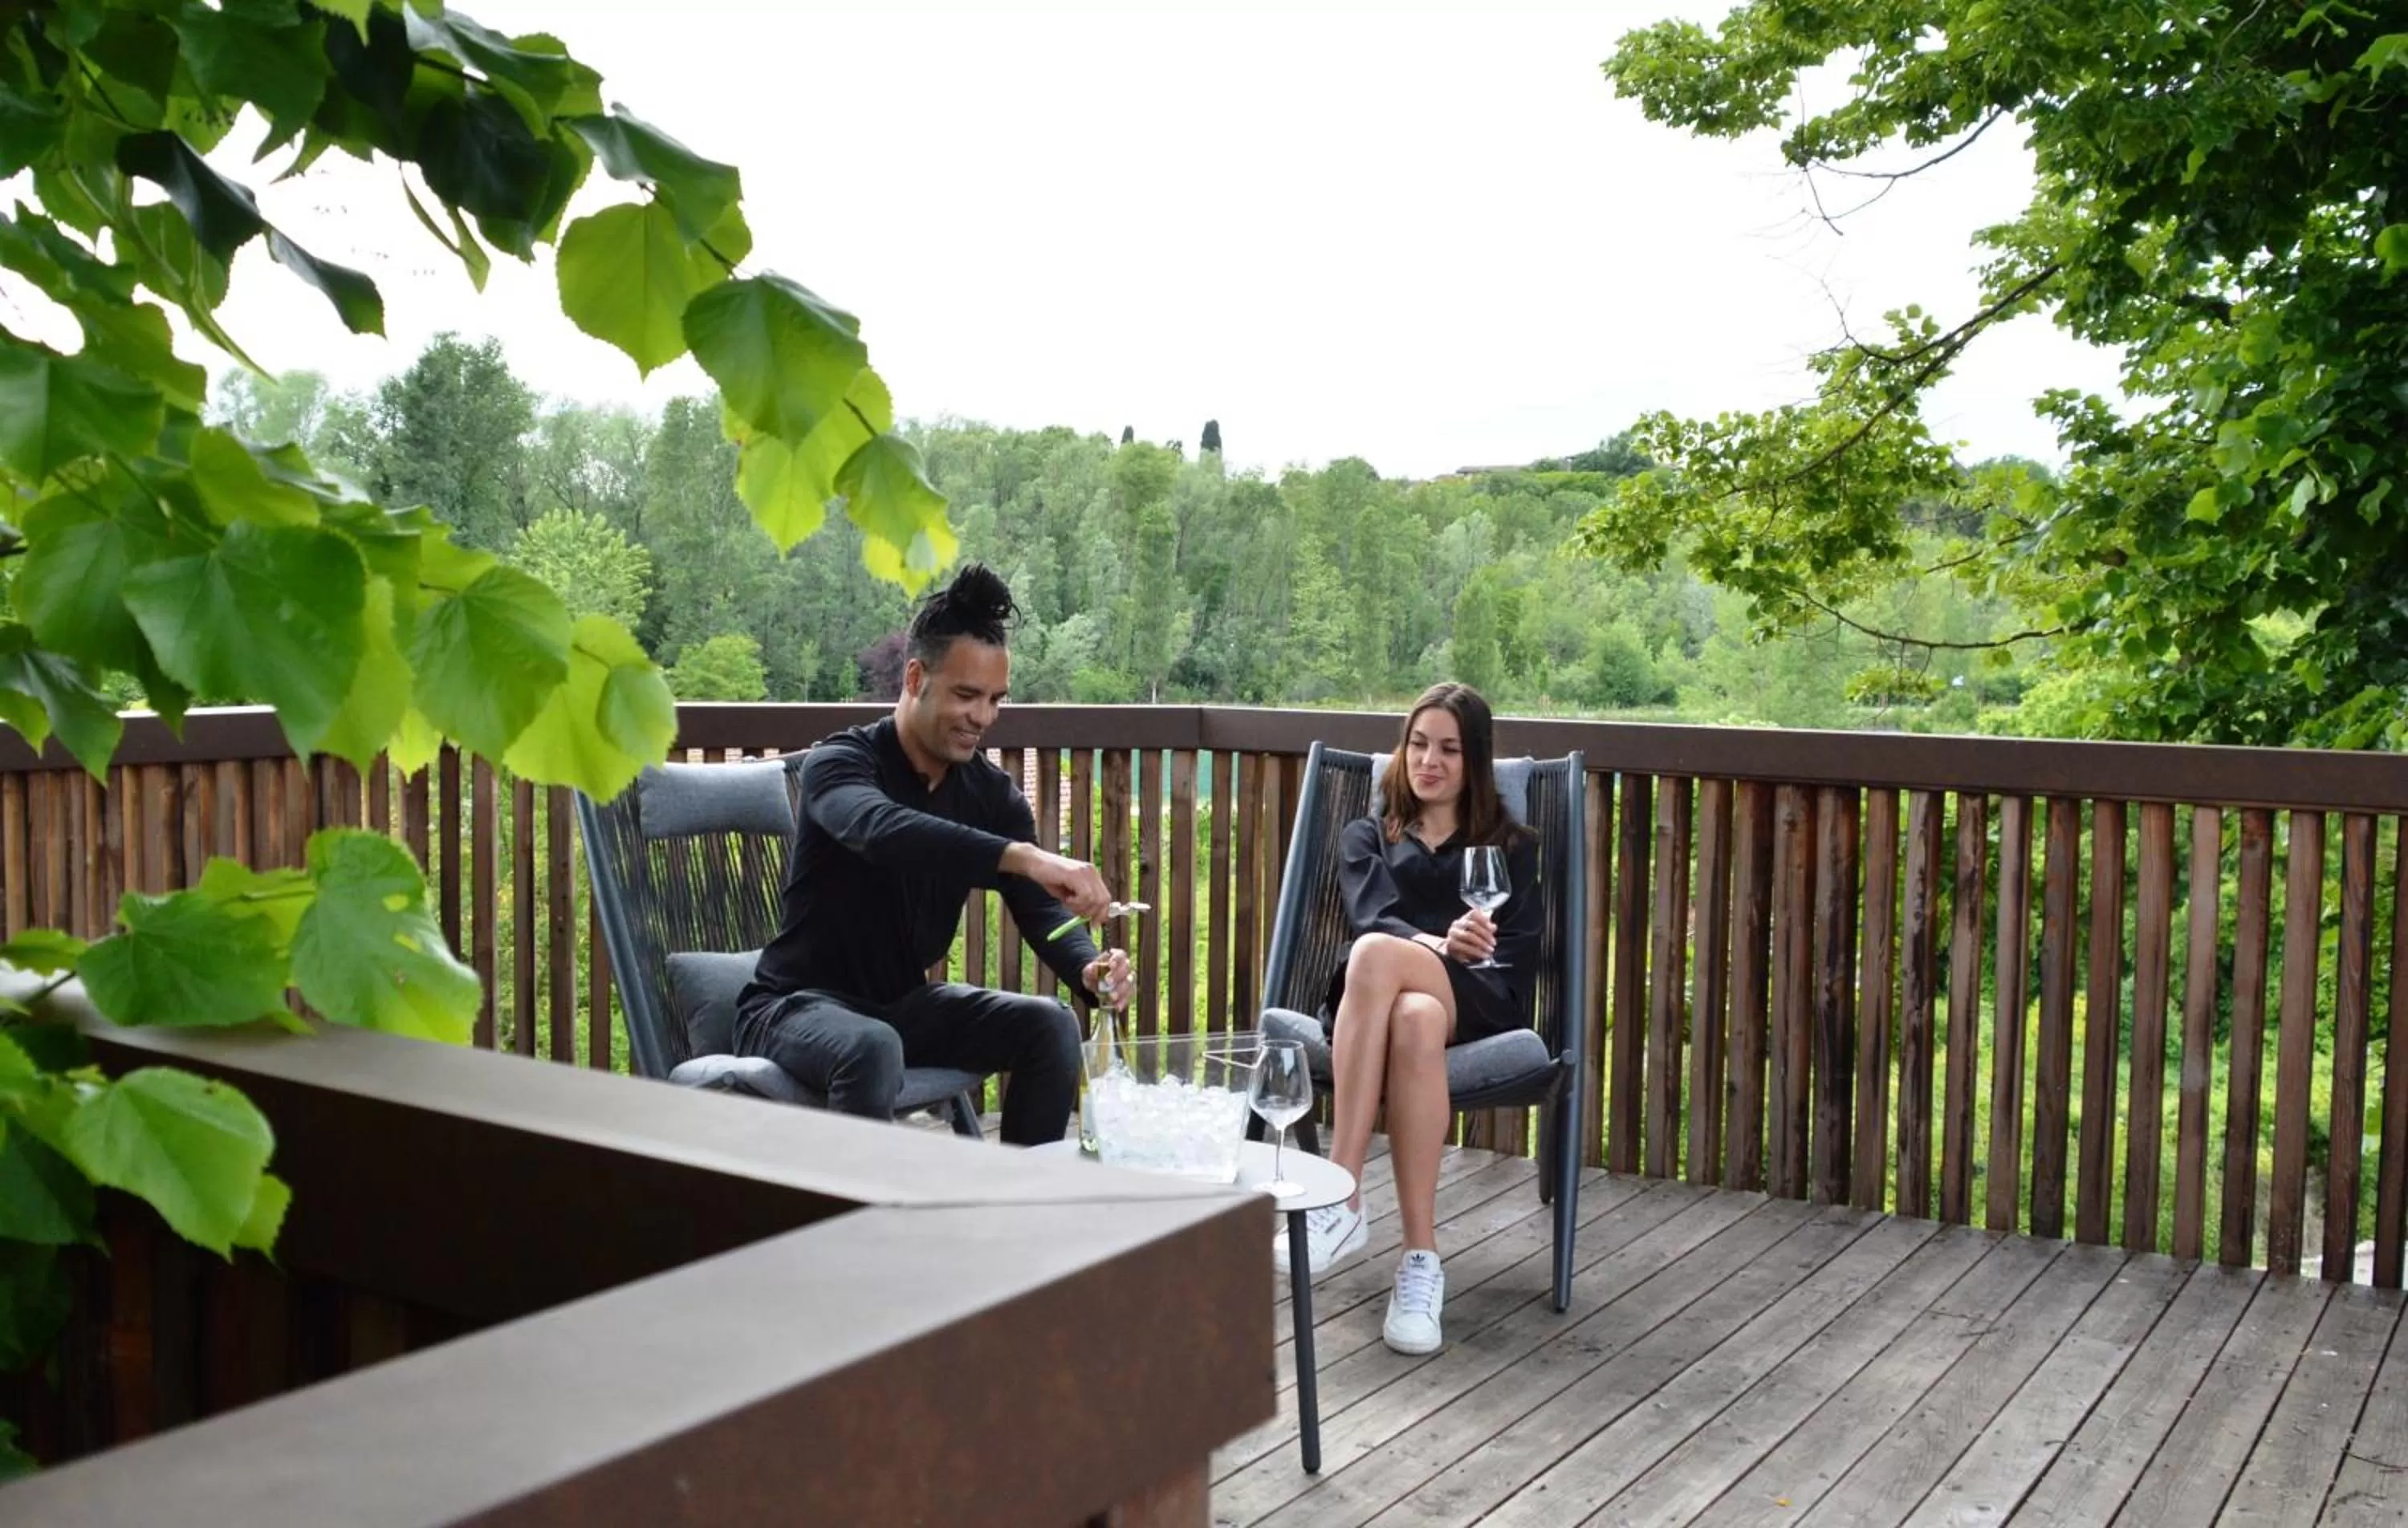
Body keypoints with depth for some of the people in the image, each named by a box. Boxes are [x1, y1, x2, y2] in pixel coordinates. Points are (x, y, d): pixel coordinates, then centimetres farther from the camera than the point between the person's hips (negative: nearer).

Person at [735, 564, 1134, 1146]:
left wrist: (1091, 968, -34)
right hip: (796, 1006, -6)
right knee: (873, 1048, -37)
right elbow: (884, 831, -43)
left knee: (1050, 1026, -14)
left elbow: (1041, 911, -10)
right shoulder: (839, 764, -19)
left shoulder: (993, 794, 0)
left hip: (905, 1005, 6)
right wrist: (1024, 857, -57)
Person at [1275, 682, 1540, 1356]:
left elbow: (1517, 960, 10)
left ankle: (1340, 1201, -38)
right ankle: (1421, 1256, -43)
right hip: (1372, 1001, 1)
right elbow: (1373, 917, 3)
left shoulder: (1510, 847, 23)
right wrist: (1437, 947, -21)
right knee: (1411, 1019, -40)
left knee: (1376, 955, -38)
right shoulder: (1365, 836, 24)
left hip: (1476, 1010, -1)